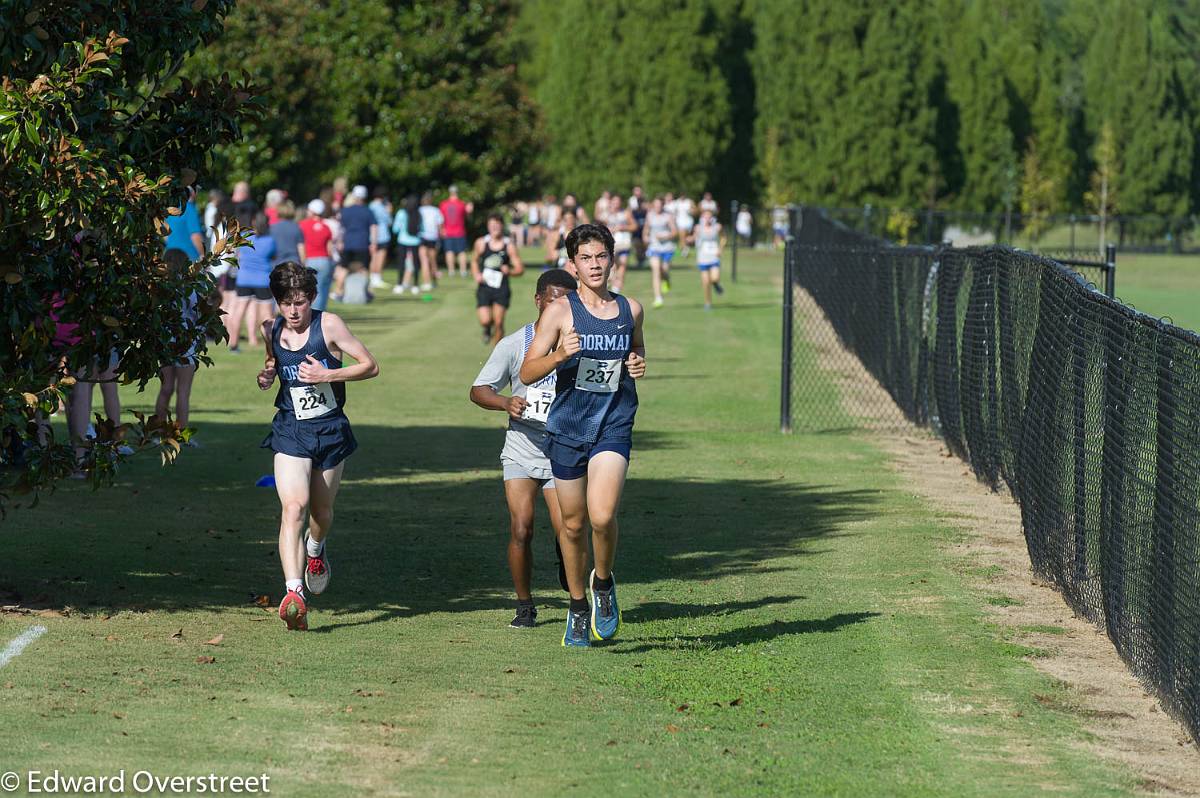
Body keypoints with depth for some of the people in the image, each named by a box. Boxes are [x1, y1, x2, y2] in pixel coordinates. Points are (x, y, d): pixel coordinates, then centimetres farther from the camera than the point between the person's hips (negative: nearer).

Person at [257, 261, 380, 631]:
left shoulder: (328, 325, -9)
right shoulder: (271, 331, 2)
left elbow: (371, 366, -8)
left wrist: (327, 374, -20)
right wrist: (266, 377, -1)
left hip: (330, 430, 0)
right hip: (291, 431, 0)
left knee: (321, 511, 15)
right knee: (293, 507, -20)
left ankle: (315, 549, 53)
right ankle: (293, 593, -31)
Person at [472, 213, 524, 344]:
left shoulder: (509, 246, -2)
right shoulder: (481, 243, 2)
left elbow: (520, 268, 2)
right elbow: (474, 261, 19)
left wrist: (509, 271, -19)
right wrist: (476, 275, 1)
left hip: (501, 288, -1)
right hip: (484, 287, 1)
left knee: (498, 323, -2)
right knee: (485, 321, -13)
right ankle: (487, 329, 24)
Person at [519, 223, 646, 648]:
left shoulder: (631, 309, 6)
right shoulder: (560, 311, -4)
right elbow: (527, 373, -6)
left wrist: (638, 366, 2)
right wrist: (559, 355, -24)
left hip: (614, 426, 0)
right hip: (567, 428, 0)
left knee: (602, 516, -21)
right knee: (573, 524, 9)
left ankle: (603, 582, 8)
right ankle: (578, 608, 28)